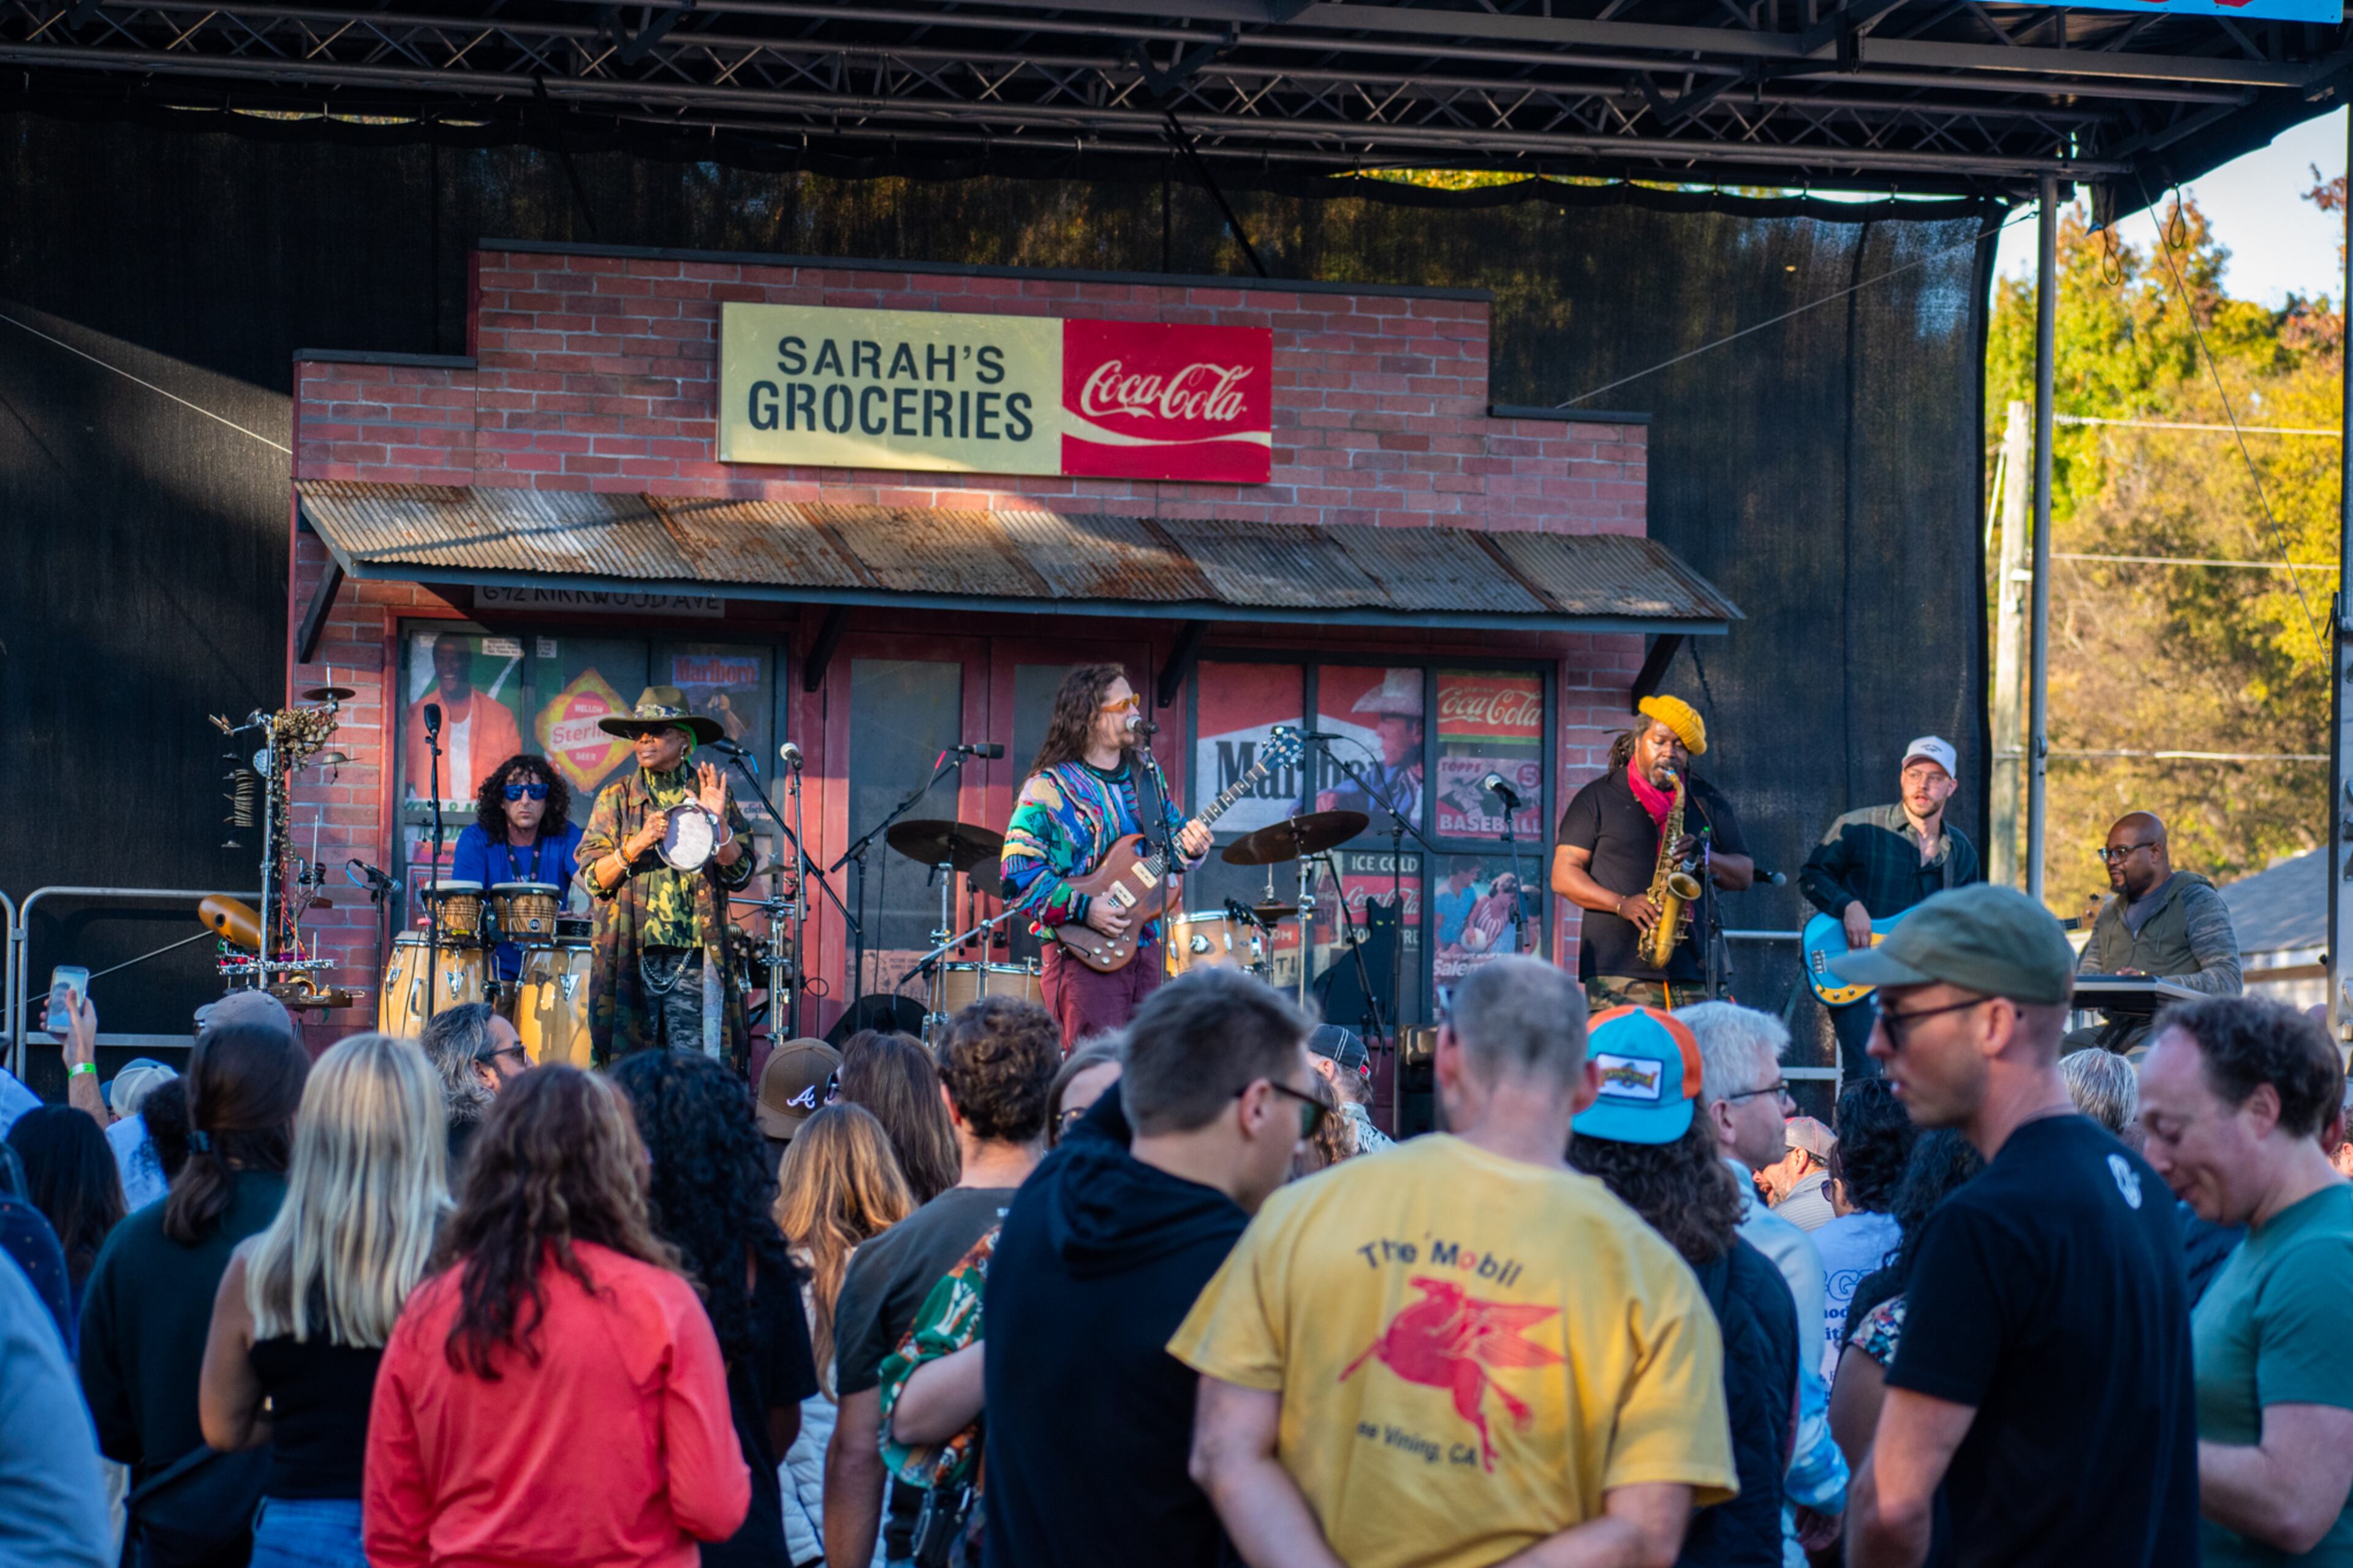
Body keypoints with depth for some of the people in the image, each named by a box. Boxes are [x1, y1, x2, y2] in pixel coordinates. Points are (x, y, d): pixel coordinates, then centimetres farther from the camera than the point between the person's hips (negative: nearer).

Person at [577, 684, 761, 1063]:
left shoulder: (711, 795, 10)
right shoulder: (615, 799, 12)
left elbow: (740, 875, 4)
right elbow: (594, 879, 4)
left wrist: (718, 823, -10)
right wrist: (638, 844, -12)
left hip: (694, 960, -1)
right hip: (631, 958, 1)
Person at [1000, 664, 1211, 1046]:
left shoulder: (1145, 771, 12)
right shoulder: (1049, 789, -10)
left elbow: (1172, 830, 21)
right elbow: (1018, 875, -13)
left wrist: (1189, 846, -3)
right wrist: (1083, 908, -20)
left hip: (1143, 943, 7)